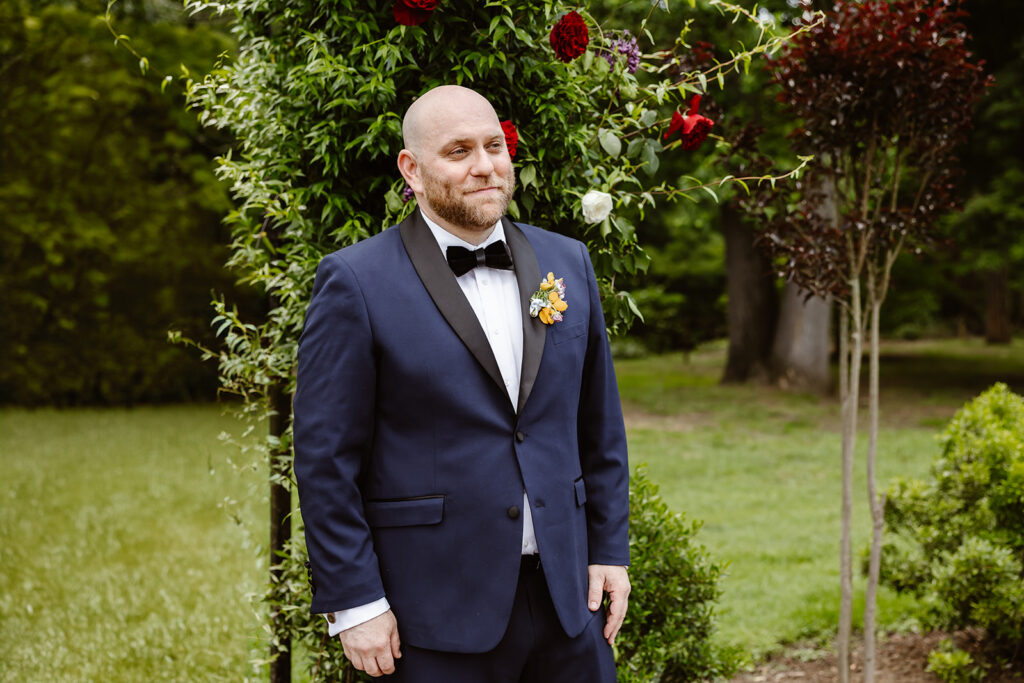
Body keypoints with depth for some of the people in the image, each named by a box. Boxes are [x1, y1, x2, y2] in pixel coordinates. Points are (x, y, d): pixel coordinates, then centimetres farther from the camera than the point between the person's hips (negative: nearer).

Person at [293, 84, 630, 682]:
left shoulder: (568, 263, 9)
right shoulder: (356, 282, -7)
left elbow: (599, 425, 15)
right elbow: (326, 459, -8)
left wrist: (611, 551, 10)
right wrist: (353, 602, -10)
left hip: (566, 593, 5)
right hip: (438, 614, -4)